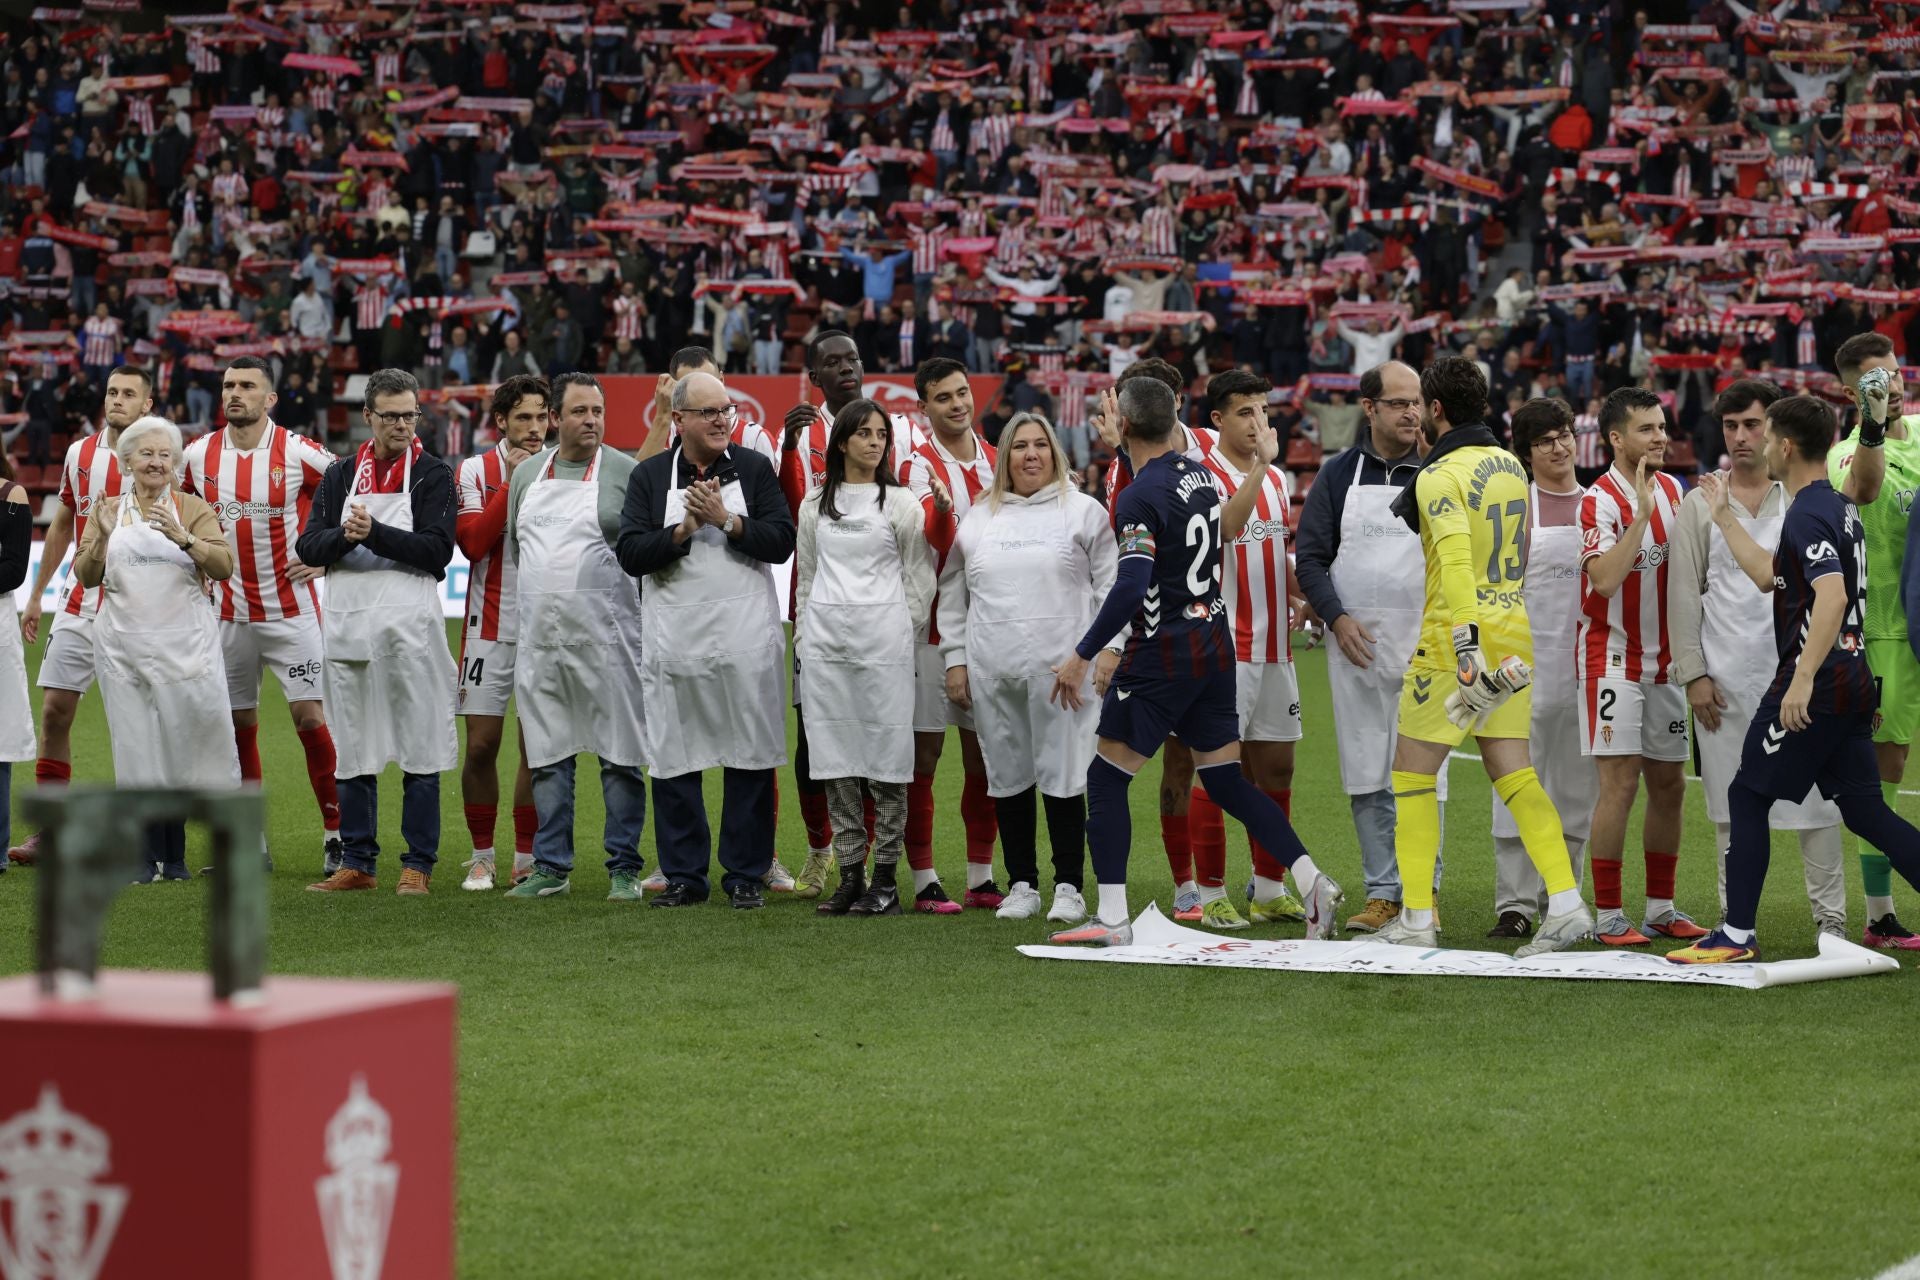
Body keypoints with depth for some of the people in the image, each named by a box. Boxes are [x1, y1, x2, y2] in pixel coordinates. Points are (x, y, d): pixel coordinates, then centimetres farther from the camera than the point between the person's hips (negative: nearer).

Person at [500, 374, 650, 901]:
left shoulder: (625, 472, -1)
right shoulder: (527, 474, 13)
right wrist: (520, 614, 16)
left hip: (605, 637, -5)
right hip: (539, 637, 5)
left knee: (619, 757, -3)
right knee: (547, 757, 8)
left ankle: (624, 868, 2)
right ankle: (551, 867, 15)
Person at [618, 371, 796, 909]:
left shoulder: (755, 469, 7)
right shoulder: (650, 476, 8)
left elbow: (781, 542, -2)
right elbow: (630, 553, -2)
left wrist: (728, 521, -13)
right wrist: (684, 531, -13)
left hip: (745, 640, -1)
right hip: (675, 640, 1)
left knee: (749, 758, 0)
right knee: (674, 762, 3)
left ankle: (746, 874, 8)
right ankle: (683, 873, 13)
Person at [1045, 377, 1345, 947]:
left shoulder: (1140, 497, -17)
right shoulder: (1198, 474, 8)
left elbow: (1131, 589, -26)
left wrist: (1082, 655, -19)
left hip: (1163, 656, -8)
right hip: (1214, 646, 8)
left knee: (1106, 777, 1)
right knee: (1225, 780, 14)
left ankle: (1112, 918, -3)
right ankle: (1313, 883, 4)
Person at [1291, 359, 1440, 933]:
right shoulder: (1339, 474, 7)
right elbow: (1310, 557, 7)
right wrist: (1337, 618, -7)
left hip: (1426, 644, -1)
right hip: (1356, 643, 1)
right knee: (1367, 777, 3)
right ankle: (1383, 893, 9)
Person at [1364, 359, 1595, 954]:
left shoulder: (1441, 477, -14)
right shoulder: (1510, 466, 10)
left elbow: (1457, 558, -26)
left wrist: (1467, 644, -33)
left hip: (1456, 643, -7)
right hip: (1514, 633, 7)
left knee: (1412, 773, 3)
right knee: (1514, 775, 9)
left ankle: (1417, 920, 3)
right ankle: (1565, 903, -1)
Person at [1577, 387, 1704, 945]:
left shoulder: (1672, 489, 9)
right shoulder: (1600, 500, -14)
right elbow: (1605, 579, -27)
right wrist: (1642, 512, -28)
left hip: (1663, 661, 7)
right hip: (1613, 659, -7)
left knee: (1669, 783, 8)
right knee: (1620, 782, -11)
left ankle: (1661, 908, 17)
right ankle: (1607, 916, -7)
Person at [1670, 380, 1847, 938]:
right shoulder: (1699, 504, 7)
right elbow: (1684, 594, 6)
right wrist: (1693, 674, -1)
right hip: (1726, 677, 1)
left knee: (1816, 795, -4)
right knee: (1732, 806, 4)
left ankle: (1830, 917, 2)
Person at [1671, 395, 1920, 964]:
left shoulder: (1808, 515, -14)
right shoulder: (1838, 507, 17)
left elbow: (1832, 595, -29)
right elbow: (1770, 576, 28)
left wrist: (1803, 678, -33)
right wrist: (1725, 518, 35)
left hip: (1814, 687, -9)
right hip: (1852, 682, 9)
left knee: (1747, 795, 2)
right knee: (1863, 809, 9)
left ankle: (1737, 935, 5)